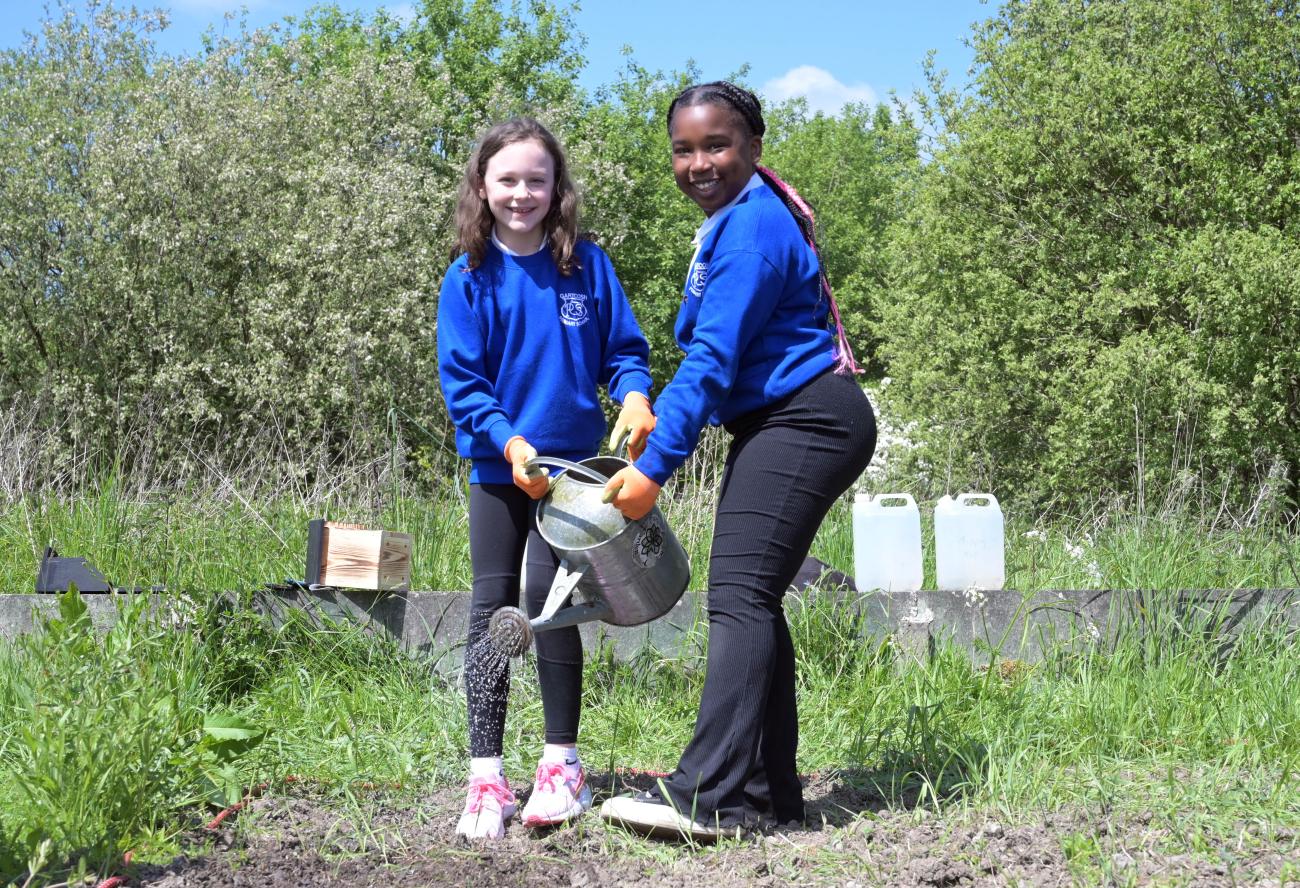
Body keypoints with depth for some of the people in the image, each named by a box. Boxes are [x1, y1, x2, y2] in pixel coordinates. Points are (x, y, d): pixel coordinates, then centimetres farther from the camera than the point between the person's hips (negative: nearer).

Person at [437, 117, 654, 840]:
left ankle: (562, 762, 2)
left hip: (572, 463, -1)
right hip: (498, 464, 1)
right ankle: (487, 777, 6)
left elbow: (624, 349, 3)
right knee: (493, 605, 2)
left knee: (547, 591, -11)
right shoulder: (469, 278, -3)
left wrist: (635, 396, -18)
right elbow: (461, 381, -6)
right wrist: (510, 443, -19)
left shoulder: (587, 266, -1)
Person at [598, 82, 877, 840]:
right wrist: (652, 413, 11)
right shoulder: (738, 218, 17)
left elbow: (713, 360, -19)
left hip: (805, 424, -11)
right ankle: (769, 789, 15)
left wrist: (654, 466, -18)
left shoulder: (750, 226, -15)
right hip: (779, 425, 11)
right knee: (753, 600, 11)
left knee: (739, 595, -17)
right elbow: (711, 355, 20)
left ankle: (709, 796, -22)